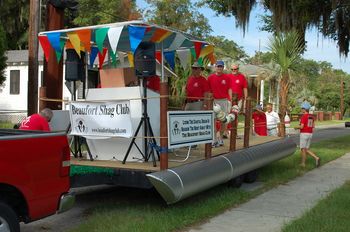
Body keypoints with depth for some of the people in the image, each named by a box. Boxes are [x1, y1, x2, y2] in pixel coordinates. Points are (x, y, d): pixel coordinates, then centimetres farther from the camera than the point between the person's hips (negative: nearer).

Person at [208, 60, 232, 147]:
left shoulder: (227, 78, 3)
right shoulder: (210, 77, 3)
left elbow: (229, 90, 3)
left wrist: (230, 101, -5)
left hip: (224, 101, 0)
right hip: (214, 101, 0)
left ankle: (220, 138, 20)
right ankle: (215, 139, 4)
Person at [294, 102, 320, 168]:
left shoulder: (303, 116, -15)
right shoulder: (311, 116, 10)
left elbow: (301, 127, -20)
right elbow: (313, 126, 16)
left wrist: (296, 127, 1)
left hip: (304, 134, -8)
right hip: (310, 134, 8)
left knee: (303, 149, 3)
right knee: (307, 150, 13)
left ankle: (303, 163, 8)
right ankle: (316, 158, -4)